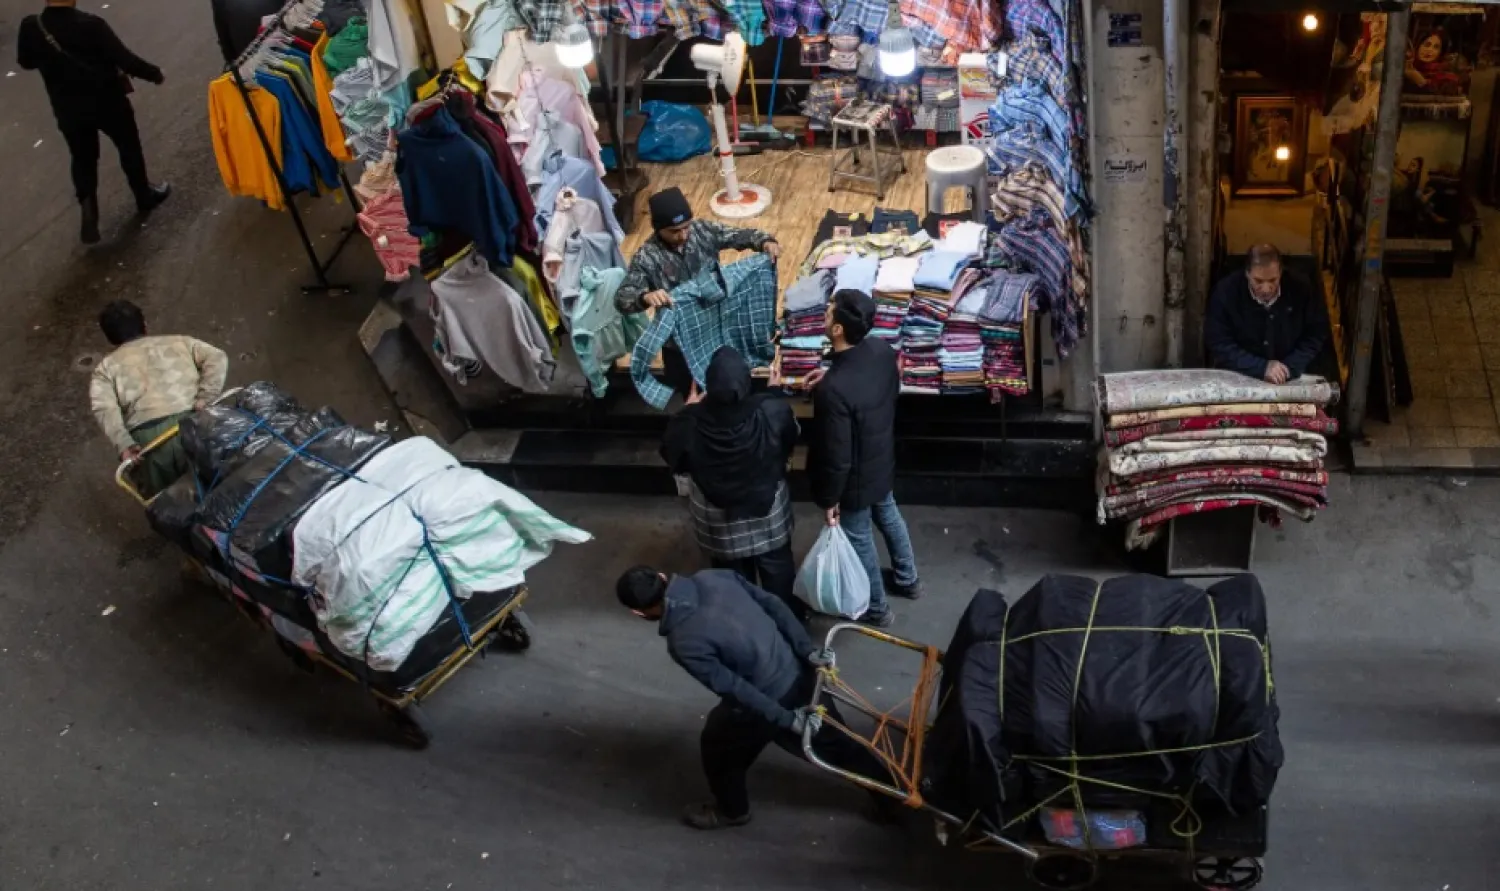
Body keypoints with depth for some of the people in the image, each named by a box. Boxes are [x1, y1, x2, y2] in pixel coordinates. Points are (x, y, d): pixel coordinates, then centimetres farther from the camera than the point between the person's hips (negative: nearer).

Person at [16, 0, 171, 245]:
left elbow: (26, 62, 3)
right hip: (108, 103, -3)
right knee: (129, 149, 22)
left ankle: (88, 210, 6)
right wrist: (155, 74, -6)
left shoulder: (31, 27, -15)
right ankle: (145, 197, 40)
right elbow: (126, 60, -23)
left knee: (83, 159, 21)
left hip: (68, 110, 3)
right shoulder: (91, 25, -28)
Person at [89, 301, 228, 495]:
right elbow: (217, 358, 9)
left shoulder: (106, 367, 22)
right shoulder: (178, 341, 27)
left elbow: (104, 409, 3)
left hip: (148, 437, -1)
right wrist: (205, 401, 0)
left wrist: (123, 445, -8)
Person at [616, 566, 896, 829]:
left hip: (768, 698, -6)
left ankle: (731, 810, 48)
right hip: (800, 673, 6)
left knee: (717, 746, 24)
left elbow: (732, 688, -23)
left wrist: (787, 720, -15)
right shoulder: (713, 578, -8)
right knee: (835, 741, 28)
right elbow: (774, 604, -4)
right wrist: (809, 651, 0)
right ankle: (891, 795, 44)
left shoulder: (684, 643, -26)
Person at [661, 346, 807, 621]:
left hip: (719, 520, -1)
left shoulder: (689, 422, -31)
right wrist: (774, 392, 9)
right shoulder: (773, 411, -30)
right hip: (767, 510, 1)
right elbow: (789, 444, -6)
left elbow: (675, 461, -10)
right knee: (778, 570, 26)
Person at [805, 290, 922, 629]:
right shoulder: (881, 349, -17)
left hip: (856, 479, -7)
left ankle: (875, 608, 42)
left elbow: (837, 456, -30)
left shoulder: (833, 389, -39)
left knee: (859, 540, 18)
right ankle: (907, 580, 56)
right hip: (883, 462, 7)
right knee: (889, 517, 31)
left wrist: (828, 500, -13)